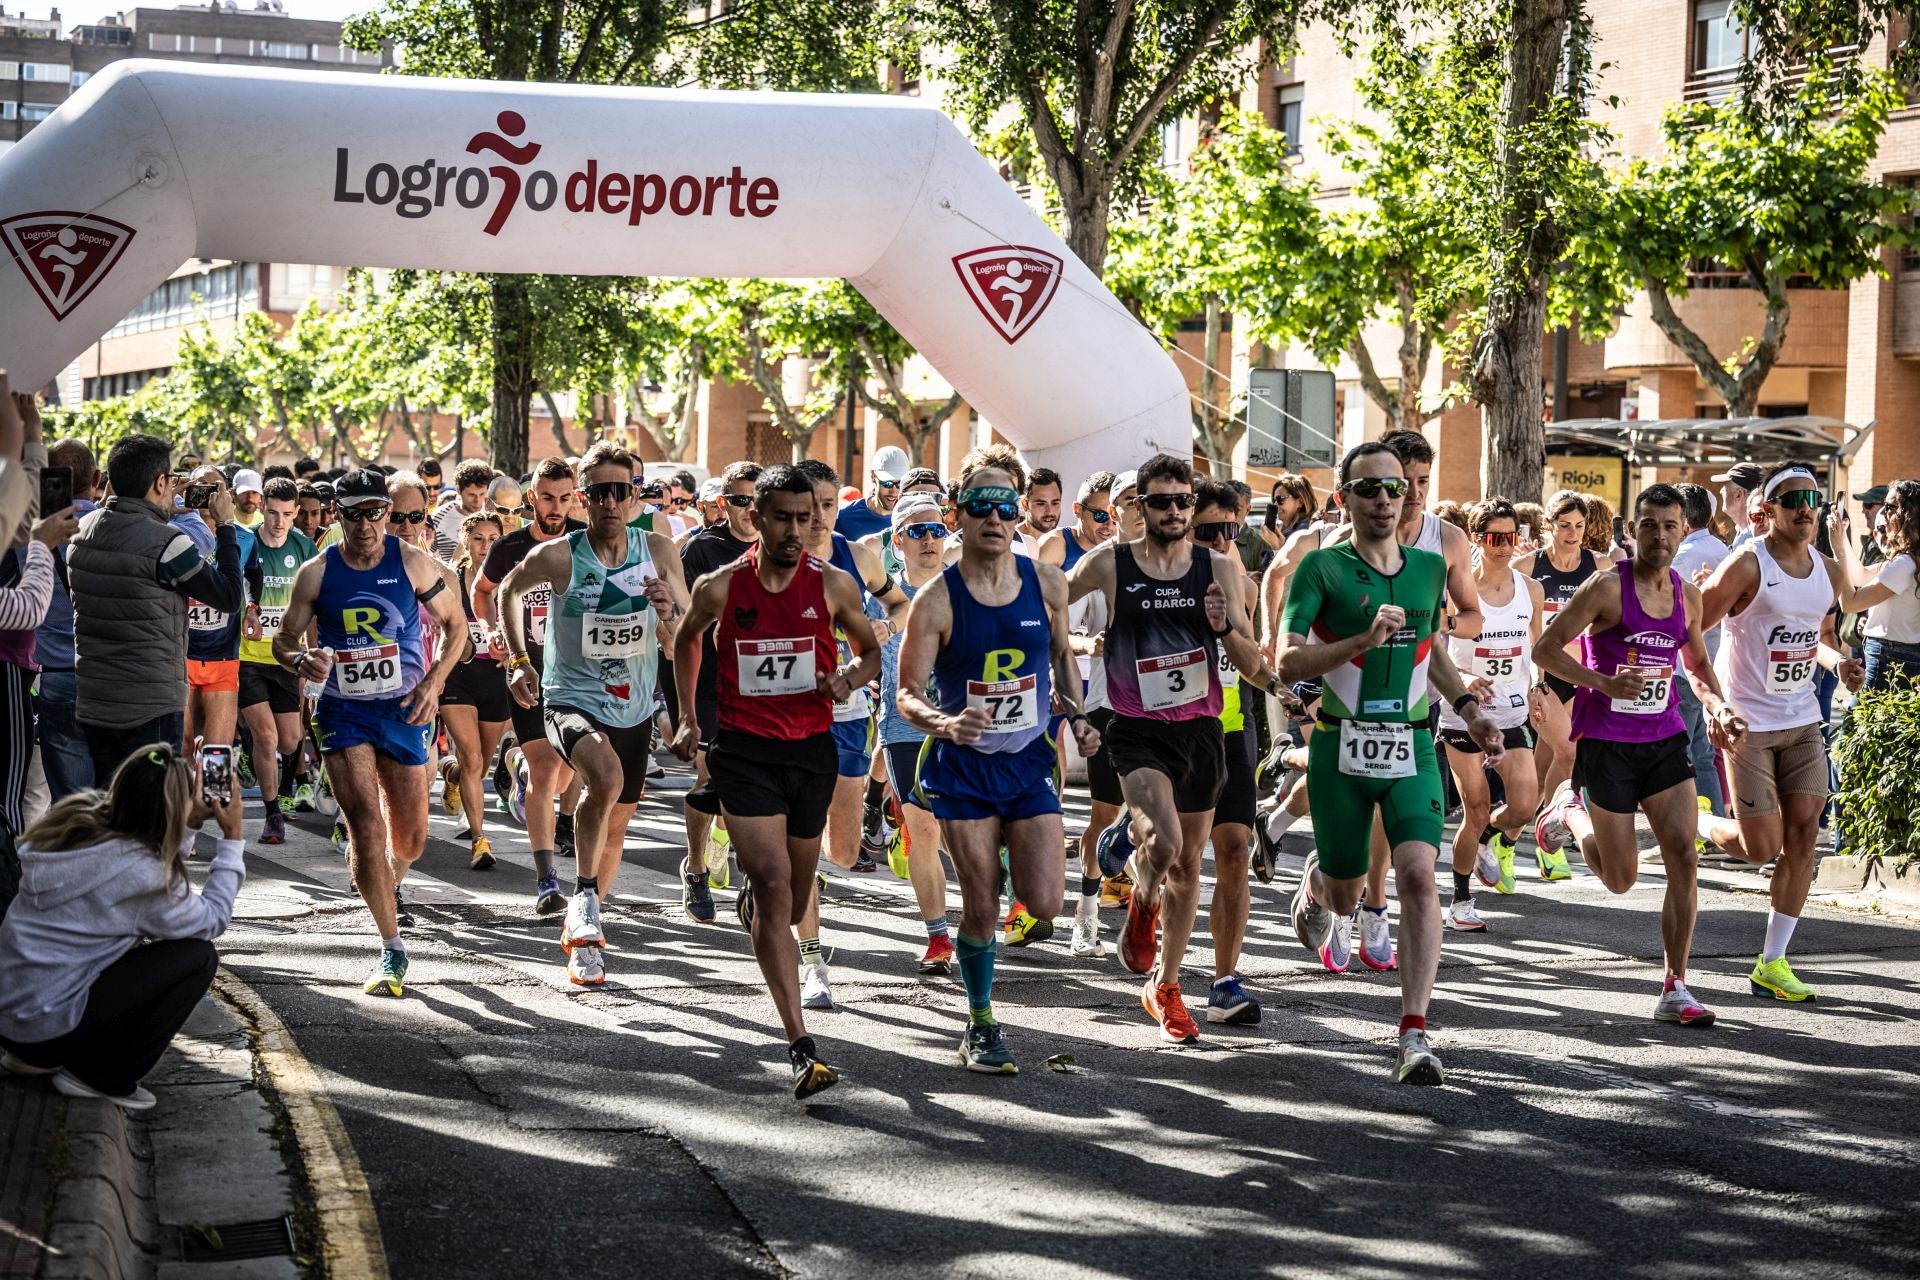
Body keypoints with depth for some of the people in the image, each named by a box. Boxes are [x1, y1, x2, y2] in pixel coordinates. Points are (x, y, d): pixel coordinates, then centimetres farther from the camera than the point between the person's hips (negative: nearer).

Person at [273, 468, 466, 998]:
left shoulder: (412, 563, -5)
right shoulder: (317, 572, -5)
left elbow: (455, 624, 5)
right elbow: (284, 640, 3)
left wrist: (434, 680, -9)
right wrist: (302, 660, -21)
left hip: (404, 712, 1)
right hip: (342, 712, -1)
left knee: (410, 838, 8)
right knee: (366, 827, -16)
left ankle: (388, 880, 47)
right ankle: (393, 950, -7)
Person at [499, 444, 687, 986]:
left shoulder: (658, 551, -7)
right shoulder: (557, 556, -14)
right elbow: (509, 590, 8)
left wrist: (668, 615, -25)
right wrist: (517, 662, 3)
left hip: (634, 710, 4)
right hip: (571, 700, -4)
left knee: (615, 829, 16)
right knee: (606, 777, -36)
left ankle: (580, 935, 38)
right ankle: (585, 896, -20)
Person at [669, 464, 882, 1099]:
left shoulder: (834, 585, -3)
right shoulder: (720, 586, -4)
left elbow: (870, 649, 11)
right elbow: (685, 640, 16)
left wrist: (852, 677, -11)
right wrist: (686, 717, 13)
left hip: (811, 749, 2)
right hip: (744, 751, -2)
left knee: (792, 905, 14)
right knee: (775, 888, -16)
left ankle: (753, 896, 55)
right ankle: (802, 1049, -18)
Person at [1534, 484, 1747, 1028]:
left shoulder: (1687, 595, 6)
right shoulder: (1608, 587, -11)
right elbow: (1545, 649, -10)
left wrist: (1716, 706, 3)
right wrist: (1605, 683, -22)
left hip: (1664, 741, 4)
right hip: (1607, 742, -4)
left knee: (1684, 858, -9)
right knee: (1621, 878, 2)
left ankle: (1674, 989, -1)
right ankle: (1570, 811, 34)